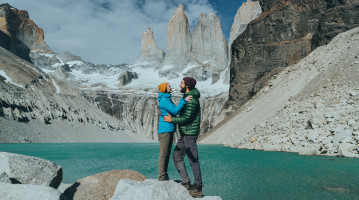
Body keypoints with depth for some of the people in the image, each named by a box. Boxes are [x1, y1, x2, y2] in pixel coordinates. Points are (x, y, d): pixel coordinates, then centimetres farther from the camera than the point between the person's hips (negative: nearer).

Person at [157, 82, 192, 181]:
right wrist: (184, 100, -24)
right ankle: (162, 178, 2)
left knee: (167, 154, 13)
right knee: (163, 154, -5)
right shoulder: (164, 100, -13)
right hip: (165, 129, -10)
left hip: (169, 129, 10)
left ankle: (165, 177, 21)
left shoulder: (167, 99, 18)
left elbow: (174, 111, 25)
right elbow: (175, 111, -22)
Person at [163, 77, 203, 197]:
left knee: (193, 160, -4)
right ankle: (186, 183, 20)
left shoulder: (191, 99, -16)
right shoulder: (187, 97, 16)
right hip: (184, 134, 11)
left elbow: (187, 118, -21)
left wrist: (172, 119, -12)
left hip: (189, 134, -10)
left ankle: (198, 188, 6)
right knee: (177, 156, 14)